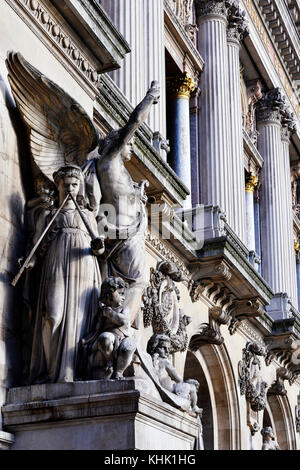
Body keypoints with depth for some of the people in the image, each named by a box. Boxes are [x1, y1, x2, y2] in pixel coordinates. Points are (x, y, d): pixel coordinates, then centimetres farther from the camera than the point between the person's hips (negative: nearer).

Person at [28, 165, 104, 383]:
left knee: (81, 318, -11)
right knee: (54, 317, -16)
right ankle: (51, 372, -16)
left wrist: (98, 248, -6)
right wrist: (32, 260, -8)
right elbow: (38, 248, 13)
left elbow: (97, 250, 18)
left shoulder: (88, 216, 23)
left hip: (84, 271, 1)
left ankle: (75, 372, -13)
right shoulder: (47, 215, 20)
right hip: (56, 270, -1)